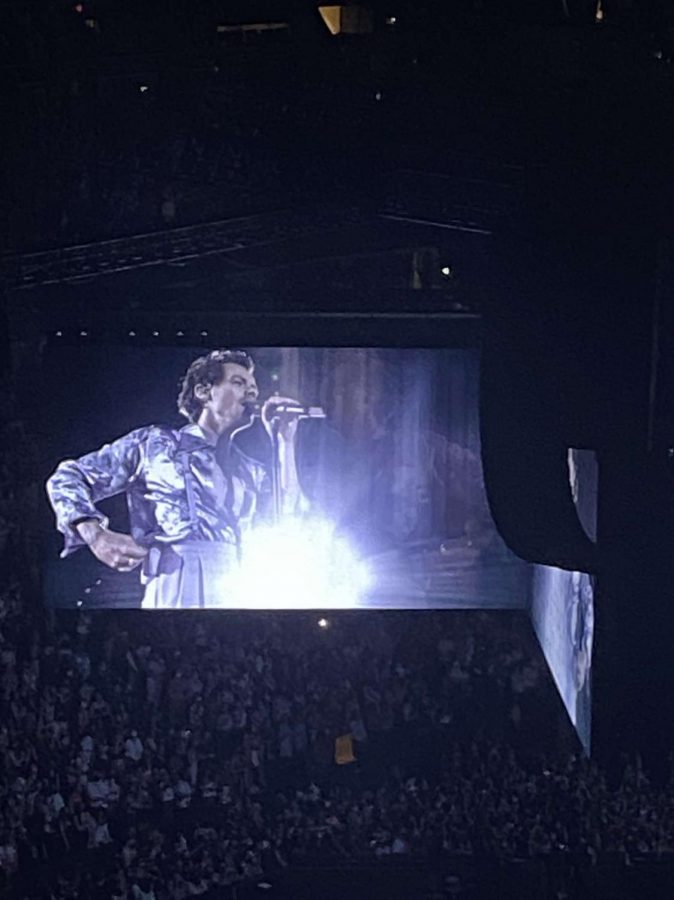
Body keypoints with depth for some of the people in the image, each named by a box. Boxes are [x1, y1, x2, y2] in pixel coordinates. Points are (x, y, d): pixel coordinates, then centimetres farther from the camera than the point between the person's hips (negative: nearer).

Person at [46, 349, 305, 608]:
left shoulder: (252, 472, 28)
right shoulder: (156, 443, 16)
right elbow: (68, 478, 16)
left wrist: (285, 442, 17)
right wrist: (98, 537, -2)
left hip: (237, 599, 4)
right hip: (175, 595, -4)